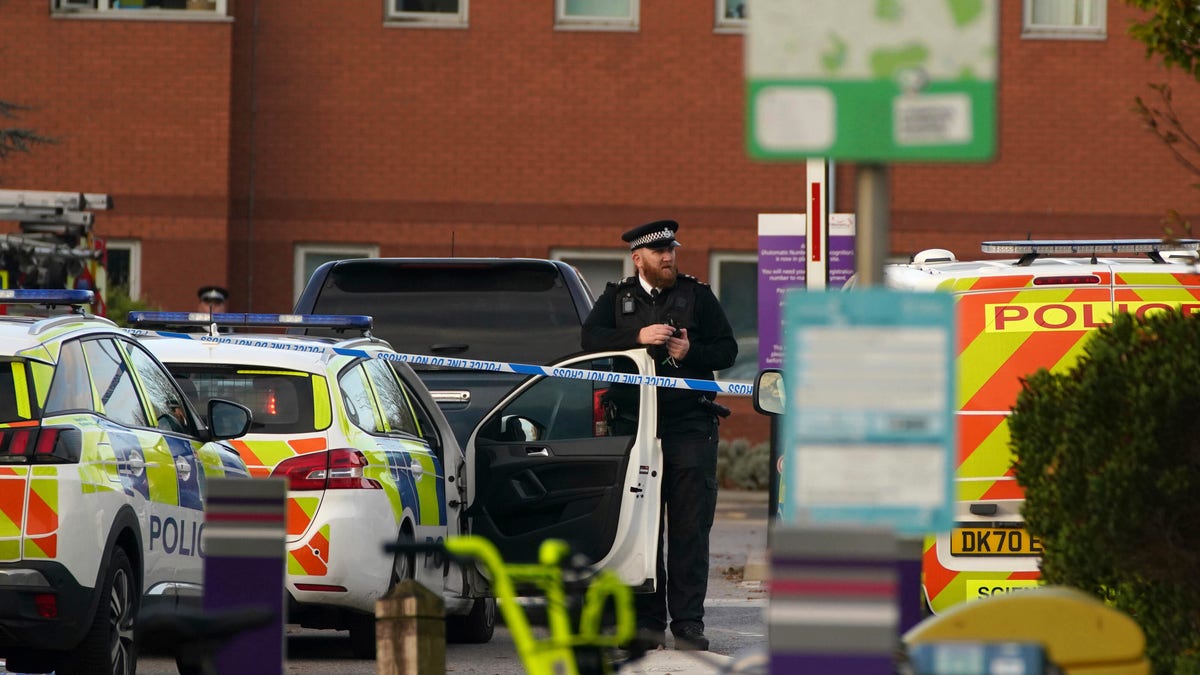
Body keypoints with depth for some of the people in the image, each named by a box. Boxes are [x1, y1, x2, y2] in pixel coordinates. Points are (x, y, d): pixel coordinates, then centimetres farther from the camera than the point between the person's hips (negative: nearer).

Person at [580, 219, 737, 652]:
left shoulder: (697, 296, 12)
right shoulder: (616, 298, 13)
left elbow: (727, 351, 9)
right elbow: (591, 337, -4)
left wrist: (691, 352, -9)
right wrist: (637, 337, -17)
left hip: (690, 424, -1)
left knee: (690, 527, -5)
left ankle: (688, 622, -4)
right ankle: (647, 621, 6)